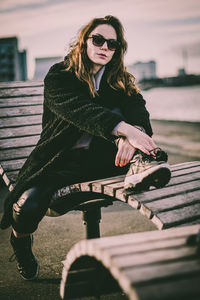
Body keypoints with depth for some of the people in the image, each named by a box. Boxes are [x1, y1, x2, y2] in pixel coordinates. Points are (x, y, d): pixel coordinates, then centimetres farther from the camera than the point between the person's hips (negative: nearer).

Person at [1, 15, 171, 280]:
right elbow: (80, 110, -24)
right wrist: (125, 129, -40)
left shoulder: (119, 80, 10)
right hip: (63, 160, -2)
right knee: (27, 206, -26)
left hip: (102, 156, 3)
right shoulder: (58, 76, -5)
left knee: (118, 112, -20)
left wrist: (133, 133, -34)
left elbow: (138, 107, -9)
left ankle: (140, 164, -41)